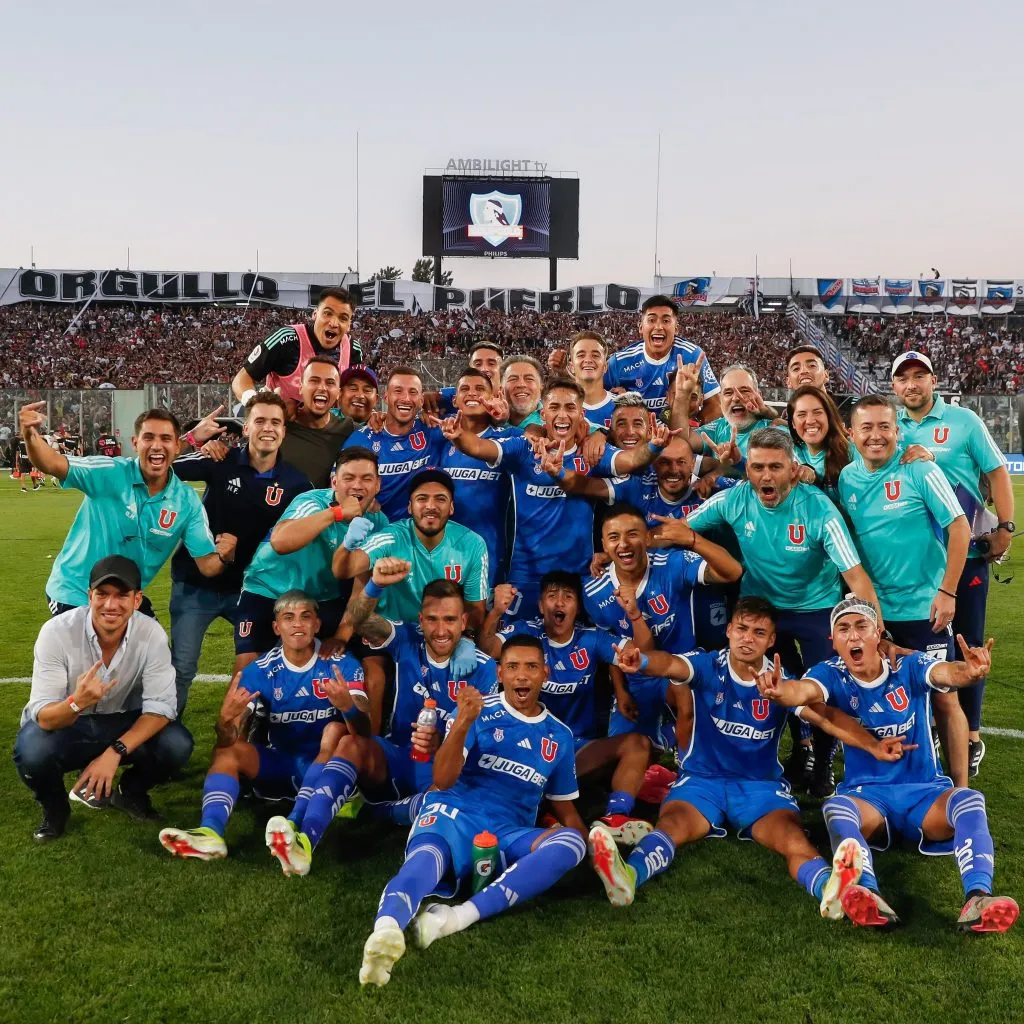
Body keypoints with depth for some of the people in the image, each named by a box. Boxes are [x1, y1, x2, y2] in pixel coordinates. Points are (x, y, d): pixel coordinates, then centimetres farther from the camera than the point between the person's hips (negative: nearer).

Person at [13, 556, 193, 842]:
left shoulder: (152, 634, -20)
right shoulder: (57, 632, -24)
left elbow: (160, 706, -19)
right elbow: (43, 716, -27)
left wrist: (114, 752, -33)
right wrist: (77, 703, -50)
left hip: (122, 724, 2)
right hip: (63, 725, -1)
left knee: (177, 745, -25)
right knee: (31, 752, -34)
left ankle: (129, 792, 9)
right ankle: (54, 806, 2)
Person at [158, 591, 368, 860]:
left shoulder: (342, 665, -12)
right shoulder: (261, 671, -5)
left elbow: (364, 732, -23)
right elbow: (228, 740, -13)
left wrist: (348, 706, -46)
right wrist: (226, 719, -38)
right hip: (280, 764, 3)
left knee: (336, 730, -30)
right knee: (226, 750, -17)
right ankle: (211, 831, -40)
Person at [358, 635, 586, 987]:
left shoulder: (560, 736, 16)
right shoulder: (480, 712, 5)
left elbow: (565, 808, 24)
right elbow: (442, 781, -5)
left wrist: (593, 846, 4)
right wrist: (463, 722, -20)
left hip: (510, 835, 3)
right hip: (455, 814, -3)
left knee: (570, 841, -28)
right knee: (427, 857, -37)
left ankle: (458, 917, -40)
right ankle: (385, 929, -69)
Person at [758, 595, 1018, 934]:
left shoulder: (909, 667, -4)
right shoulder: (832, 674, -5)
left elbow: (947, 673, -27)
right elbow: (802, 691, -28)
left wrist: (969, 673, -53)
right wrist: (780, 691, -54)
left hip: (925, 791, 1)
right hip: (866, 794, 0)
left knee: (969, 800, -30)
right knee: (837, 807, -33)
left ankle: (977, 899, -46)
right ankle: (867, 895, -55)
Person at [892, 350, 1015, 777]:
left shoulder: (964, 421, -2)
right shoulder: (892, 427, 5)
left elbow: (997, 473, -2)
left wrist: (1005, 527, -8)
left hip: (966, 550, -3)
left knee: (967, 643, 4)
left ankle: (970, 734, 16)